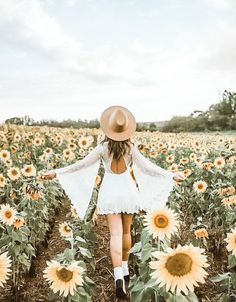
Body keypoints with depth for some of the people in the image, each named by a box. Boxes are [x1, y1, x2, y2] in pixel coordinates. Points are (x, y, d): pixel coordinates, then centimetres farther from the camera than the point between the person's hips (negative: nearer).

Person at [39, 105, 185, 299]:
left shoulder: (103, 147, -10)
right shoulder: (130, 147, -7)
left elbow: (82, 164, -11)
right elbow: (147, 167, -10)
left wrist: (58, 172, -5)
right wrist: (171, 175, -4)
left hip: (110, 191, -1)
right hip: (127, 189, 2)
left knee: (115, 234, -5)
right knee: (126, 231, 18)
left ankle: (118, 276, -18)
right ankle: (125, 268, 33)